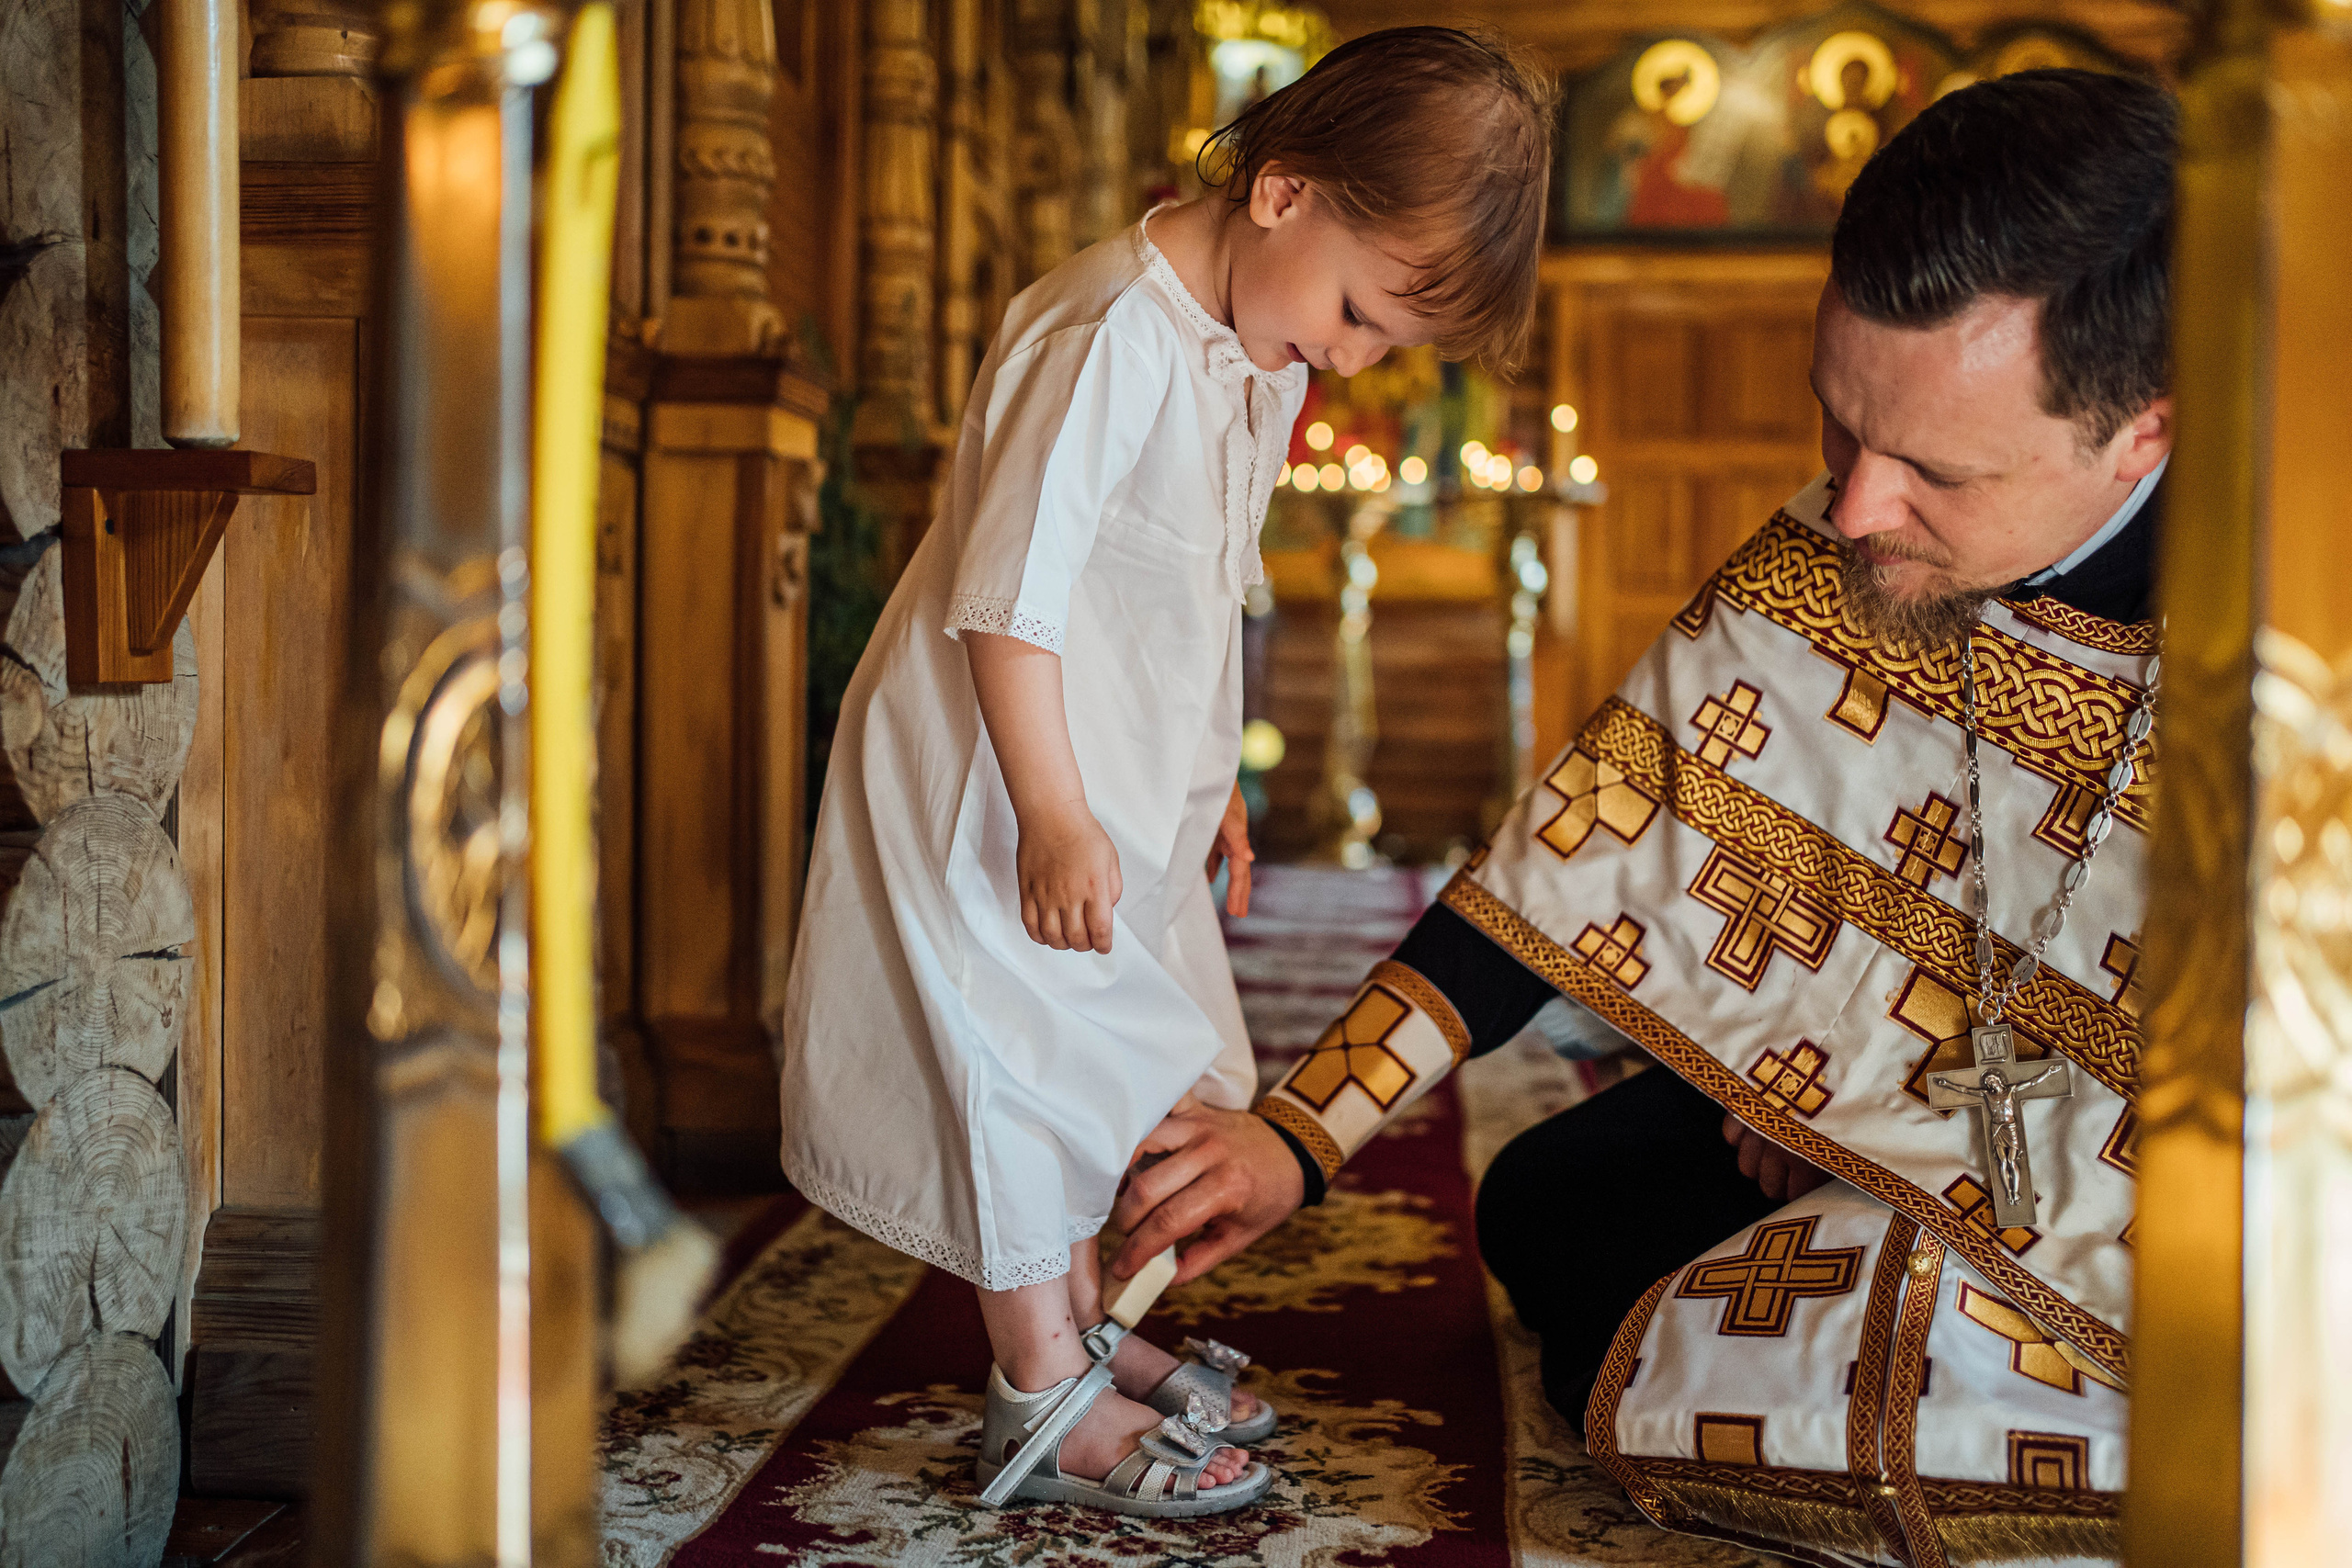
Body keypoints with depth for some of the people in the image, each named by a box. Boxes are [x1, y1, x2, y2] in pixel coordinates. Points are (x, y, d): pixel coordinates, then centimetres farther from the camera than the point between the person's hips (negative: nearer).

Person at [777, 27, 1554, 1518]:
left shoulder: (1263, 361, 6)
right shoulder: (1111, 336, -24)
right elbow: (1009, 588, -26)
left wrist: (1210, 777, 21)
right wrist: (1053, 817, -26)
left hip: (1118, 788, 10)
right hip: (998, 793, -9)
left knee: (1103, 1056, 19)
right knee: (1026, 1062, 0)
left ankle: (1081, 1331, 35)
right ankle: (1044, 1400, 13)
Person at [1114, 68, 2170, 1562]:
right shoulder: (1832, 556, -16)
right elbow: (1584, 842, -11)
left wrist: (1863, 1119, -16)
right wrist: (1300, 1135, -13)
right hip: (1888, 1088, 6)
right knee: (1549, 1208, 6)